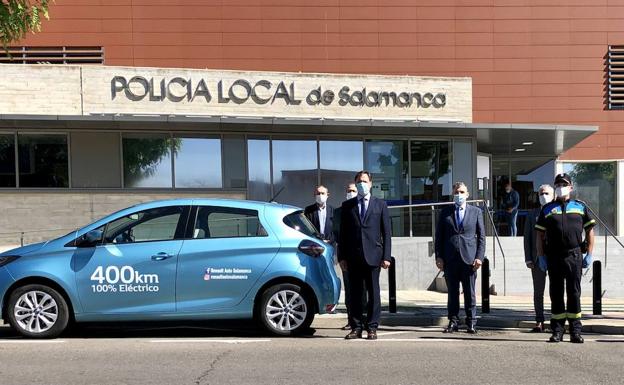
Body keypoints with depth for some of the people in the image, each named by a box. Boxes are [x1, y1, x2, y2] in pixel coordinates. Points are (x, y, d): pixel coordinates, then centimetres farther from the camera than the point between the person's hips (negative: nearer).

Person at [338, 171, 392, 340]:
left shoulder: (380, 204, 9)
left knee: (373, 293, 1)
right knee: (354, 294, 3)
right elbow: (342, 233, 9)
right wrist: (342, 257, 2)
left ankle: (372, 328, 7)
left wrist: (386, 256, -3)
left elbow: (386, 232, 5)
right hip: (353, 257, 1)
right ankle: (356, 328, 9)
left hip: (373, 255, -1)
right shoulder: (347, 205, 11)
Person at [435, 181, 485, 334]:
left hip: (469, 258, -1)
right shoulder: (445, 212, 9)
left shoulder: (476, 212, 8)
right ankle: (453, 322, 12)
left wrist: (479, 257, -4)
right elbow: (439, 236, 9)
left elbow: (481, 236, 7)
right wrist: (439, 257, 0)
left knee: (470, 293, 2)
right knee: (452, 292, 5)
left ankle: (471, 323, 10)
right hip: (450, 259, 1)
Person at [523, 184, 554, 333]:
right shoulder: (532, 215, 9)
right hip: (538, 259, 2)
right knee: (538, 292, 6)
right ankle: (539, 322, 13)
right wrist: (528, 259, 0)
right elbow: (527, 238, 8)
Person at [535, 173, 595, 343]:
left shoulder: (580, 207, 10)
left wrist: (589, 254, 2)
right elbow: (539, 234, 8)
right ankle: (557, 330, 11)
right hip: (553, 257, 0)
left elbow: (590, 231, 10)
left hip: (574, 256, 0)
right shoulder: (547, 209, 9)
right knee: (556, 294, 4)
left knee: (574, 293, 3)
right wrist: (541, 257, 1)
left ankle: (575, 331, 9)